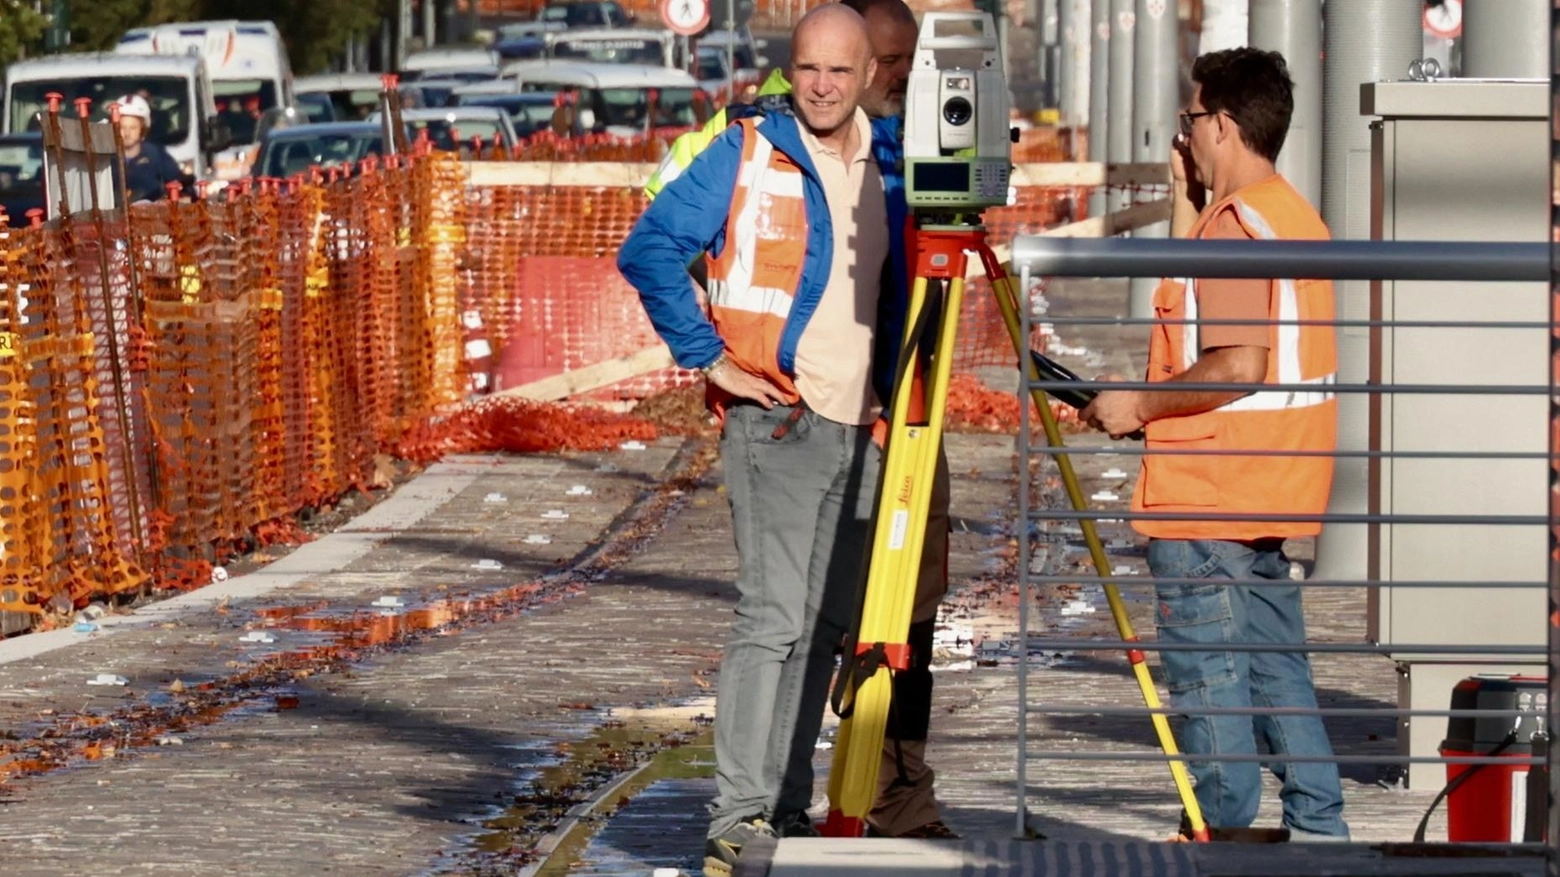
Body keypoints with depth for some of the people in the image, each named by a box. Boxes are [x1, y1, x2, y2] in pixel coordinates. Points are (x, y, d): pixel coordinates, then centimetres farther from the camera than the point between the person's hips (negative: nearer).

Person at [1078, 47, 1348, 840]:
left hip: (1205, 504, -10)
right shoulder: (1294, 214, 15)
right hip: (1269, 499, 10)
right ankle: (1317, 826, 14)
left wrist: (1139, 405, -15)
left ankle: (1222, 833, -2)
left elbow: (1237, 363, -24)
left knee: (1205, 673, -5)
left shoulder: (1234, 224, -16)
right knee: (1273, 666, 13)